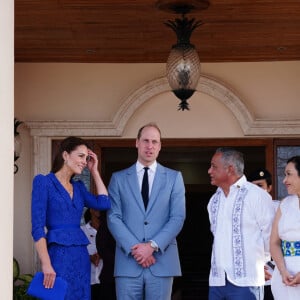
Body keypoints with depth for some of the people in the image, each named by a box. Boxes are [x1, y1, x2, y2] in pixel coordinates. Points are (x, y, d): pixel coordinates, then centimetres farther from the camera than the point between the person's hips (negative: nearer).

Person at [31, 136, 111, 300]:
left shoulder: (78, 186, 17)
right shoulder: (43, 182, -4)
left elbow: (104, 203, 3)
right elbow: (37, 227, -10)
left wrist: (94, 171, 11)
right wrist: (46, 264, -19)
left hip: (81, 255, 7)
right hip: (59, 254, -7)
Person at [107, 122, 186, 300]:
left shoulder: (174, 178, 10)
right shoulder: (119, 178, 11)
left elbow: (178, 217, 2)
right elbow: (113, 217, 2)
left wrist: (153, 245, -11)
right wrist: (134, 248, -11)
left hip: (162, 261, 0)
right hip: (128, 261, 0)